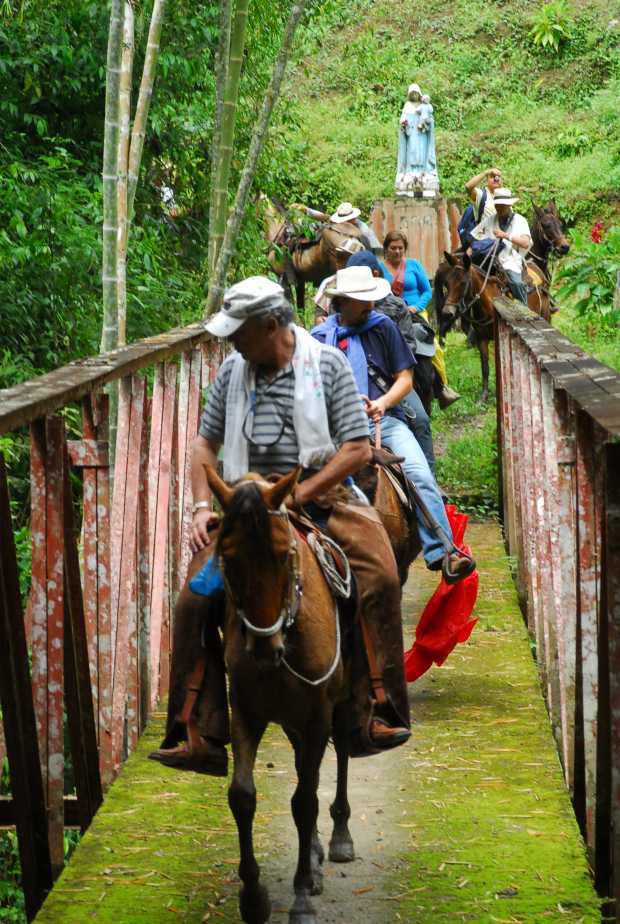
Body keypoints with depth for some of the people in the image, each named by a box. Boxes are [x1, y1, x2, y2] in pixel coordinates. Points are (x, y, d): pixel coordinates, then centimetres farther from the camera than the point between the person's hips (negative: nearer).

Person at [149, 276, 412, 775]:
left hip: (320, 498, -3)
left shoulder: (328, 364, -3)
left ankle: (382, 713, -18)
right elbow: (206, 443, 17)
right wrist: (203, 506, 1)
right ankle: (201, 737, -10)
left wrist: (296, 496, -15)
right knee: (195, 600, -15)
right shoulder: (233, 370, 9)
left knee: (380, 574, -27)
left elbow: (358, 449, -7)